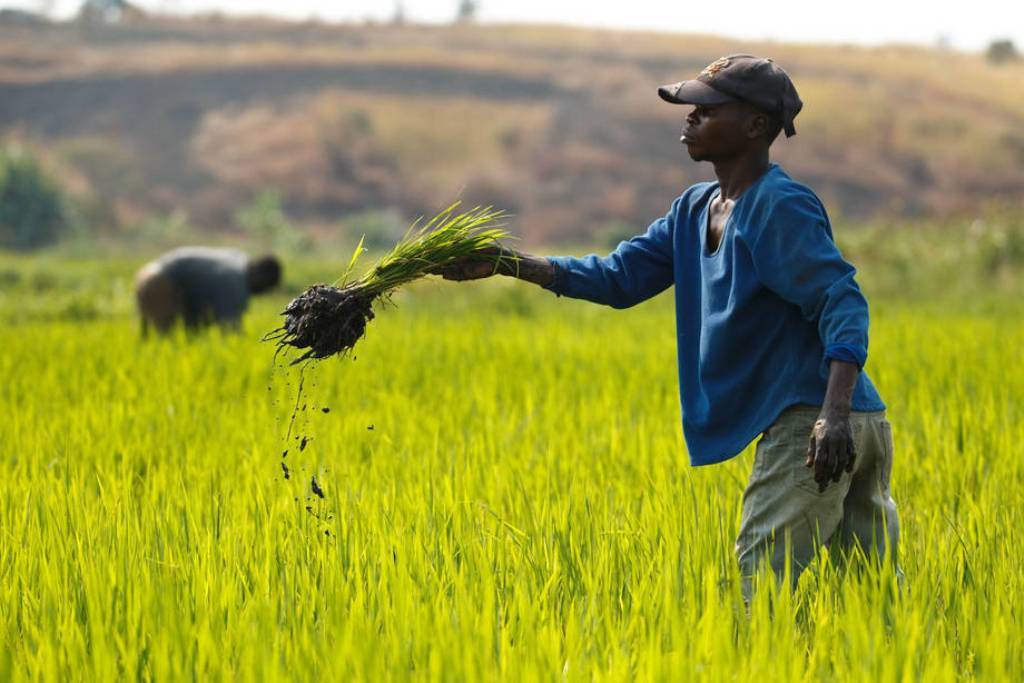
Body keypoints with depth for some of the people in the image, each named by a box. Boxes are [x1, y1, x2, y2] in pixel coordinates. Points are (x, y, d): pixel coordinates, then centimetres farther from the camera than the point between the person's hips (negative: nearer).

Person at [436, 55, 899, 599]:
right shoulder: (695, 210, 15)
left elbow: (844, 304, -20)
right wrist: (506, 263, 9)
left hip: (811, 427, -9)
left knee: (763, 577, -14)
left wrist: (834, 414, -32)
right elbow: (619, 277, 17)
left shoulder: (781, 207, -13)